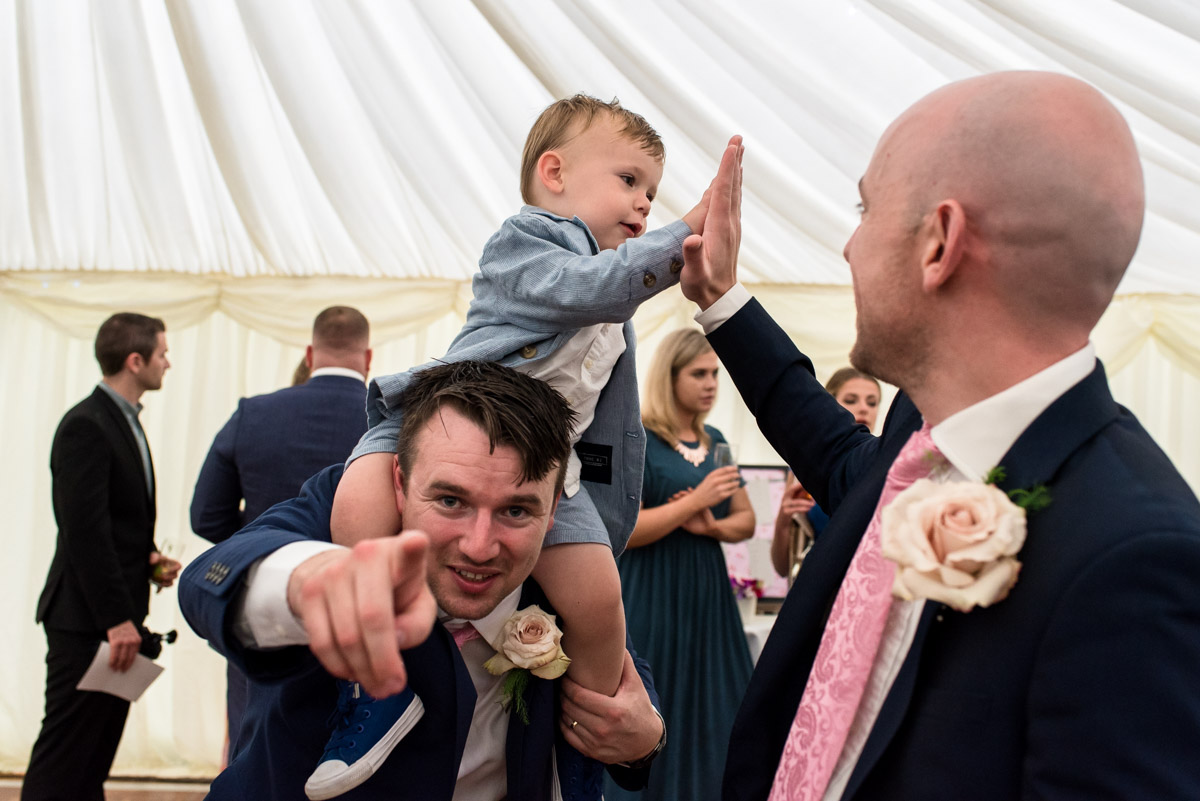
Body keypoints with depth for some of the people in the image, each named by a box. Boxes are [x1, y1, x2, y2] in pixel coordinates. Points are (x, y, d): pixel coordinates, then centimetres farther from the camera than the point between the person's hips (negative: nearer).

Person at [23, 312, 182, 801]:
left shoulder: (124, 422, 16)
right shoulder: (86, 426, -15)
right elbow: (85, 532, -21)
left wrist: (148, 559, 4)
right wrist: (116, 619, -22)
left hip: (115, 616, 10)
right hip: (86, 619, -10)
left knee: (94, 761, 13)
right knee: (63, 760, -5)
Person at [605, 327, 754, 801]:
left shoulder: (715, 442, 12)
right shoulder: (636, 440, -8)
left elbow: (746, 521, 14)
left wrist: (711, 526, -7)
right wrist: (695, 501, -19)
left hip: (708, 592, 6)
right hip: (651, 597, -6)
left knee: (709, 716, 7)